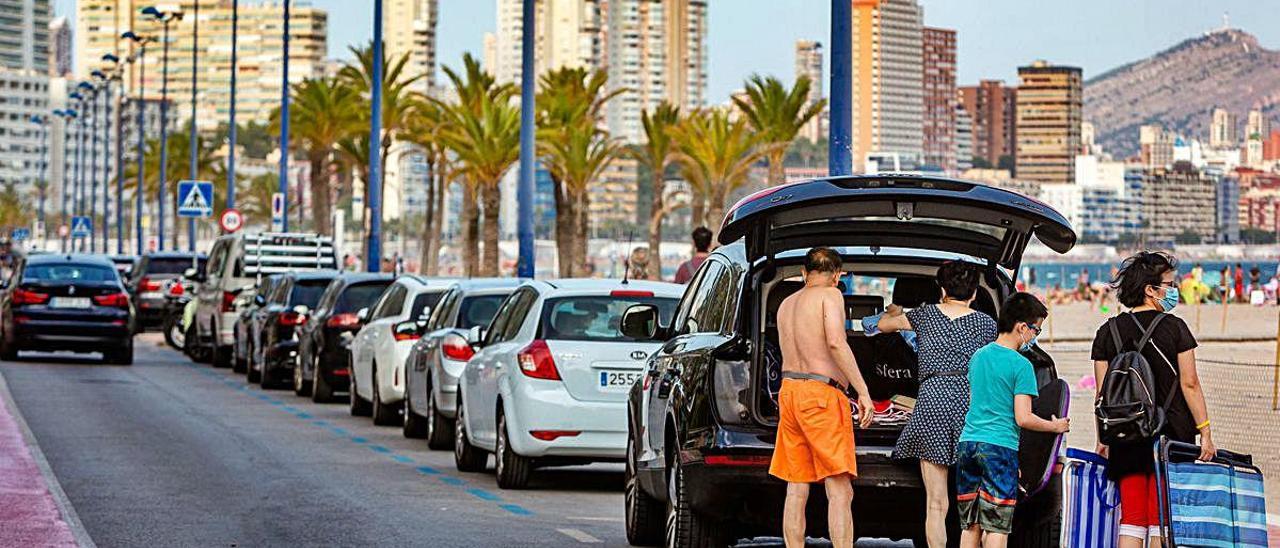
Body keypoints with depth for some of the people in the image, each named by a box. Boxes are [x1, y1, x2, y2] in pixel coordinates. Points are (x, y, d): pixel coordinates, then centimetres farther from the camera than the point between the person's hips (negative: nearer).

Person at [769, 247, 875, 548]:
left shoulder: (787, 304, 18)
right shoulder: (830, 295, -2)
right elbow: (836, 343, -17)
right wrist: (863, 392, -17)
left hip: (789, 389, 7)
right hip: (821, 394, -7)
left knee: (796, 490, 9)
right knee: (840, 491, -10)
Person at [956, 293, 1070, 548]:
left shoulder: (978, 356, 13)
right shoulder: (1021, 365, -9)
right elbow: (1023, 418, -11)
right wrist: (1055, 426, 4)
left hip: (967, 442, 6)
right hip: (1000, 446, -6)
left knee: (970, 526, 9)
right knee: (997, 527, -3)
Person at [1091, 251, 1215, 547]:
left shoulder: (1108, 332, 5)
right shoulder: (1174, 328, -4)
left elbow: (1103, 392, 6)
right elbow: (1190, 384, -7)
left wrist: (1103, 439, 13)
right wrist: (1205, 433, -4)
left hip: (1125, 442, 3)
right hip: (1171, 435, -3)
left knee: (1131, 521, 6)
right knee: (1162, 521, 2)